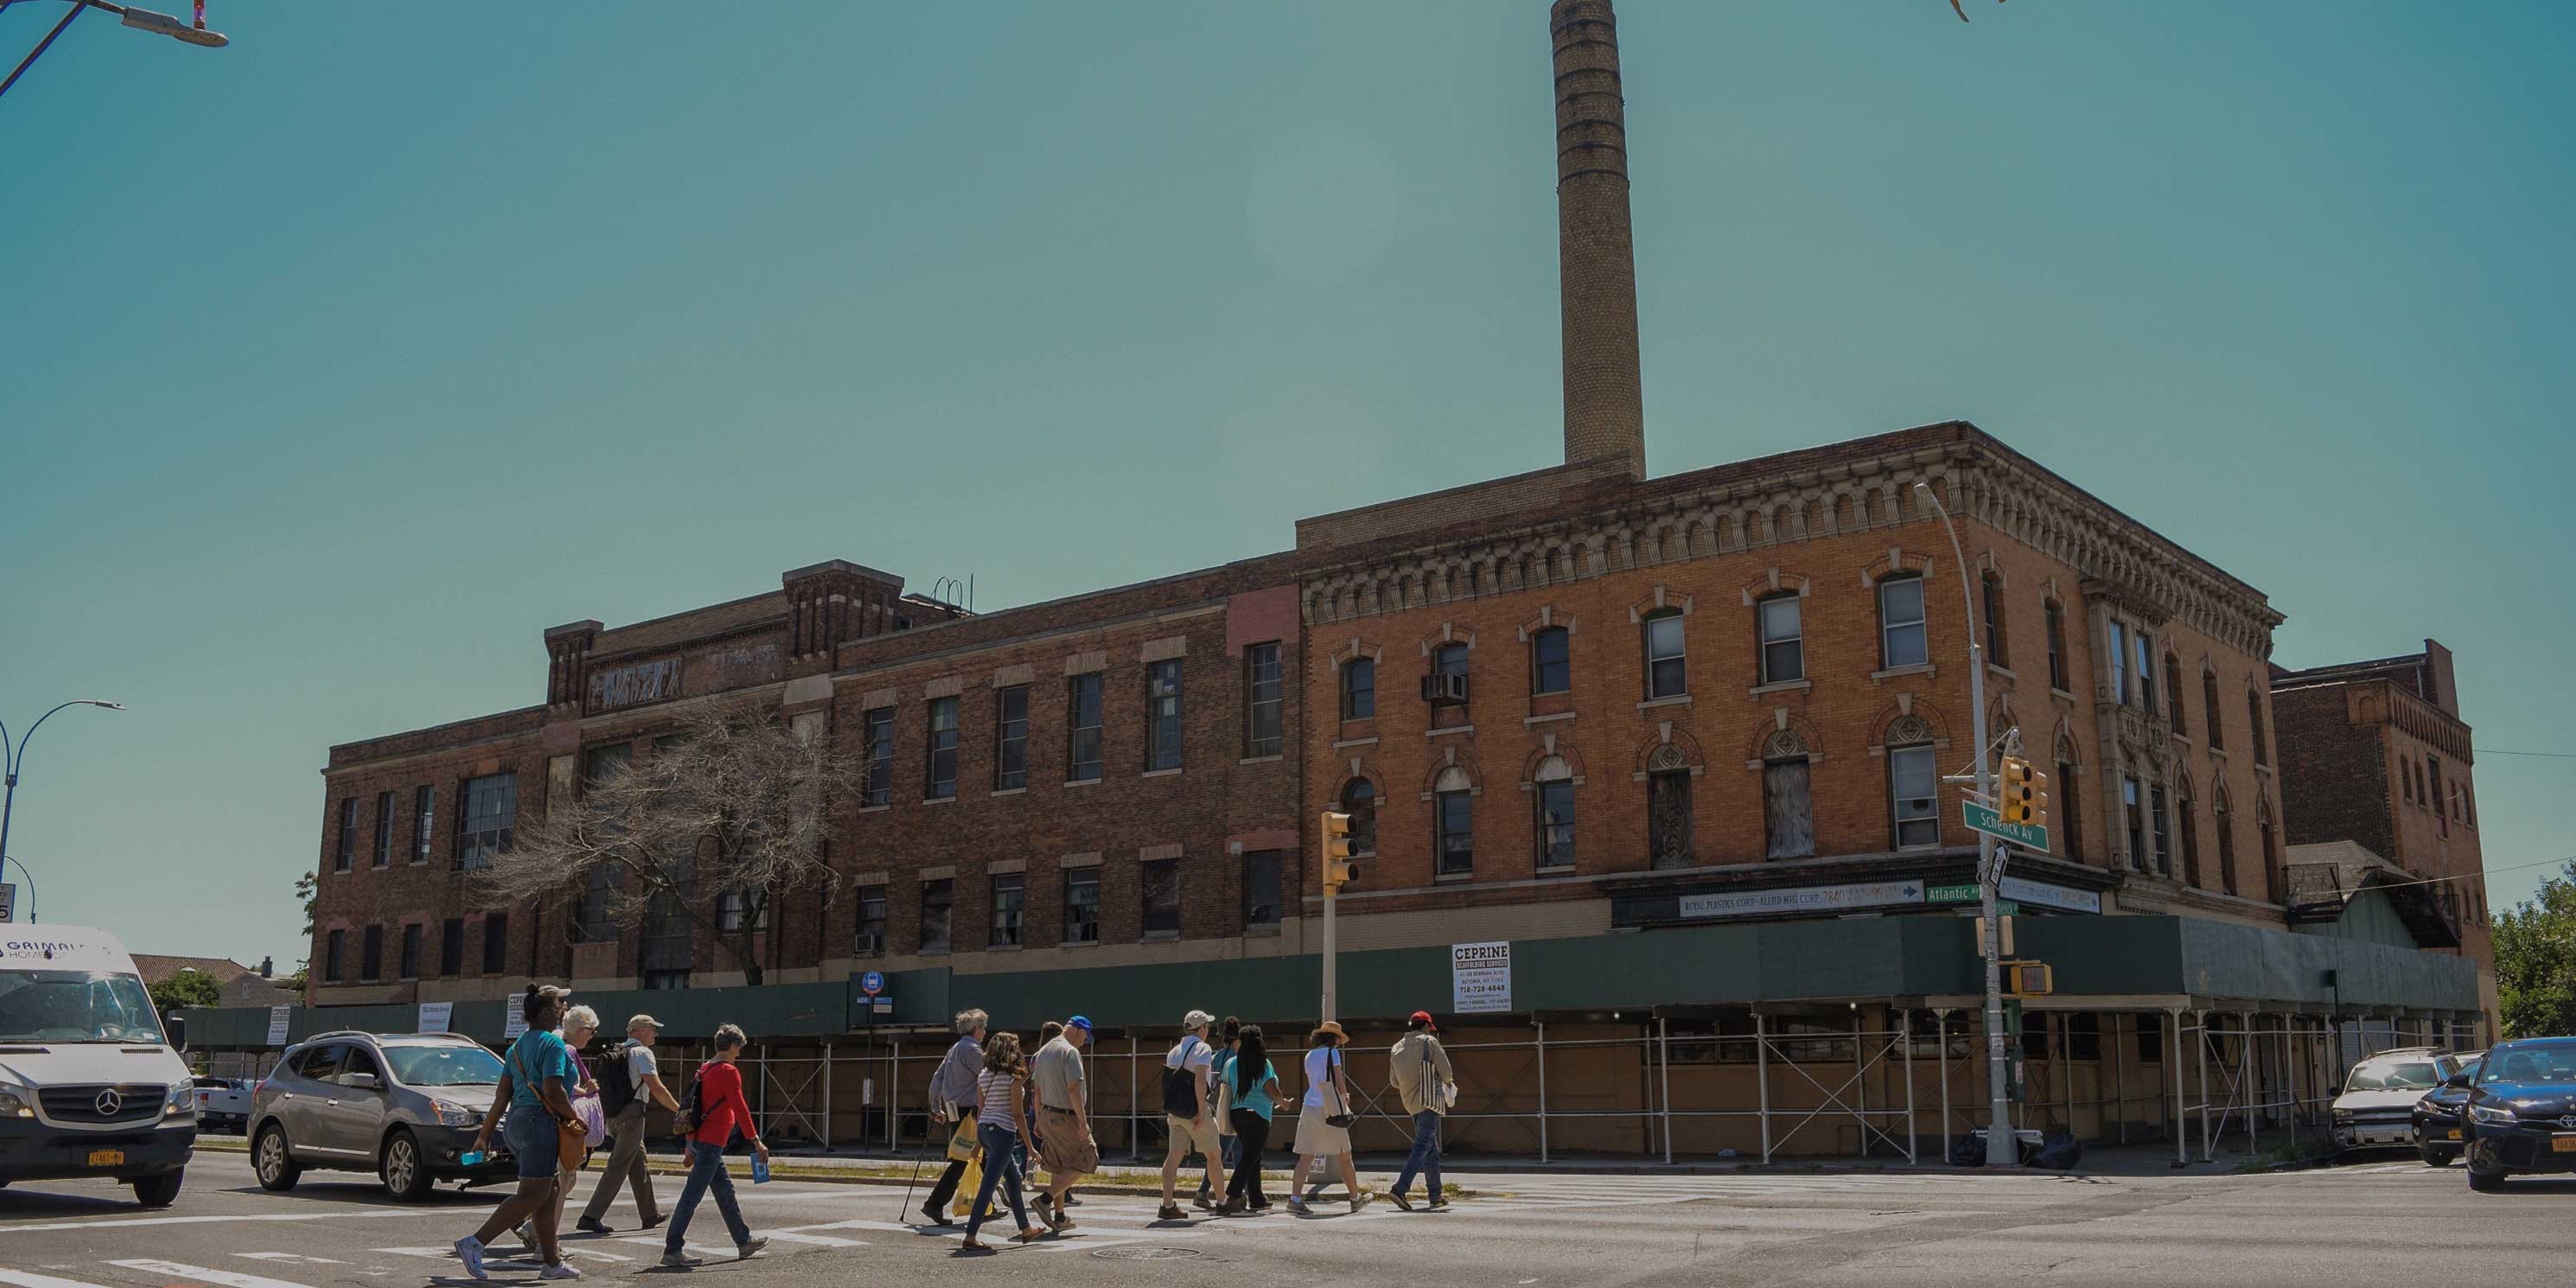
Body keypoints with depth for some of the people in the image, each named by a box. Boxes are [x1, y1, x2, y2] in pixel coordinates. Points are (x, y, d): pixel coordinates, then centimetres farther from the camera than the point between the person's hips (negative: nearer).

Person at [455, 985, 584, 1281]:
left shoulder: (517, 1046, 16)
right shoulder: (553, 1044, -11)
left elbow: (502, 1095, 15)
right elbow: (552, 1091, -21)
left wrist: (485, 1133, 17)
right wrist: (573, 1118, -8)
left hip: (516, 1123, 10)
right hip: (539, 1123, -10)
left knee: (548, 1193, 13)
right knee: (532, 1195, -7)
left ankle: (552, 1263, 15)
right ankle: (474, 1244, -13)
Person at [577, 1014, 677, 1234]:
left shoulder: (619, 1053, 19)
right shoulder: (642, 1053, -8)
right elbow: (657, 1089, -14)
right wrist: (679, 1110, -6)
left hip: (614, 1115, 9)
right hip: (632, 1114, -9)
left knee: (638, 1165, 17)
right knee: (618, 1167, -7)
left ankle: (650, 1215, 25)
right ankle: (591, 1216, -12)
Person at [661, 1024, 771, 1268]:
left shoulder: (704, 1070, 15)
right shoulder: (728, 1072, -11)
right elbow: (740, 1109, -17)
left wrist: (690, 1147, 24)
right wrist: (756, 1141, -15)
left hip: (697, 1139, 10)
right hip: (710, 1143, -10)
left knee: (725, 1190, 16)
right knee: (692, 1196, -8)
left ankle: (744, 1243, 25)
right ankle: (672, 1251, -7)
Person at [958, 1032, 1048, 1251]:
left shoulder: (983, 1076, 9)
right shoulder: (1014, 1078, -11)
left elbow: (980, 1110, 12)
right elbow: (1018, 1114, -12)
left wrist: (977, 1141, 17)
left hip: (984, 1129, 8)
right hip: (1003, 1131, -8)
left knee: (1013, 1179, 20)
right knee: (988, 1186, -7)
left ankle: (1026, 1230, 29)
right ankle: (970, 1238, -10)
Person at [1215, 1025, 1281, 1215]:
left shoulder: (1231, 1064, 4)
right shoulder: (1263, 1064, -7)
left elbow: (1226, 1090, 5)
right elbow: (1273, 1092, -11)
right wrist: (1281, 1102, 10)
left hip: (1237, 1114, 5)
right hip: (1258, 1115, -5)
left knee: (1251, 1157, 17)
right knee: (1249, 1158, -6)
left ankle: (1257, 1199, 22)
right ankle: (1231, 1198, -18)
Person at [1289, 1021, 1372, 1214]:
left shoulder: (1309, 1056, 13)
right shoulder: (1331, 1053, -6)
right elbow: (1340, 1082, -9)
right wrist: (1345, 1098, 11)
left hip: (1310, 1109, 5)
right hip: (1329, 1109, -5)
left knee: (1305, 1157, 1)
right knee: (1345, 1157, 8)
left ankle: (1295, 1198, -10)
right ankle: (1356, 1198, 18)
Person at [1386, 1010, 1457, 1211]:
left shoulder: (1397, 1047, 12)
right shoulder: (1429, 1042, -6)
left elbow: (1394, 1080, 15)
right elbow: (1446, 1072, -7)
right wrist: (1447, 1082, 14)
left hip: (1410, 1103, 7)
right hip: (1429, 1100, -7)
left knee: (1432, 1148, 15)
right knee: (1422, 1146, -8)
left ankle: (1436, 1196, 17)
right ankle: (1399, 1189, -20)